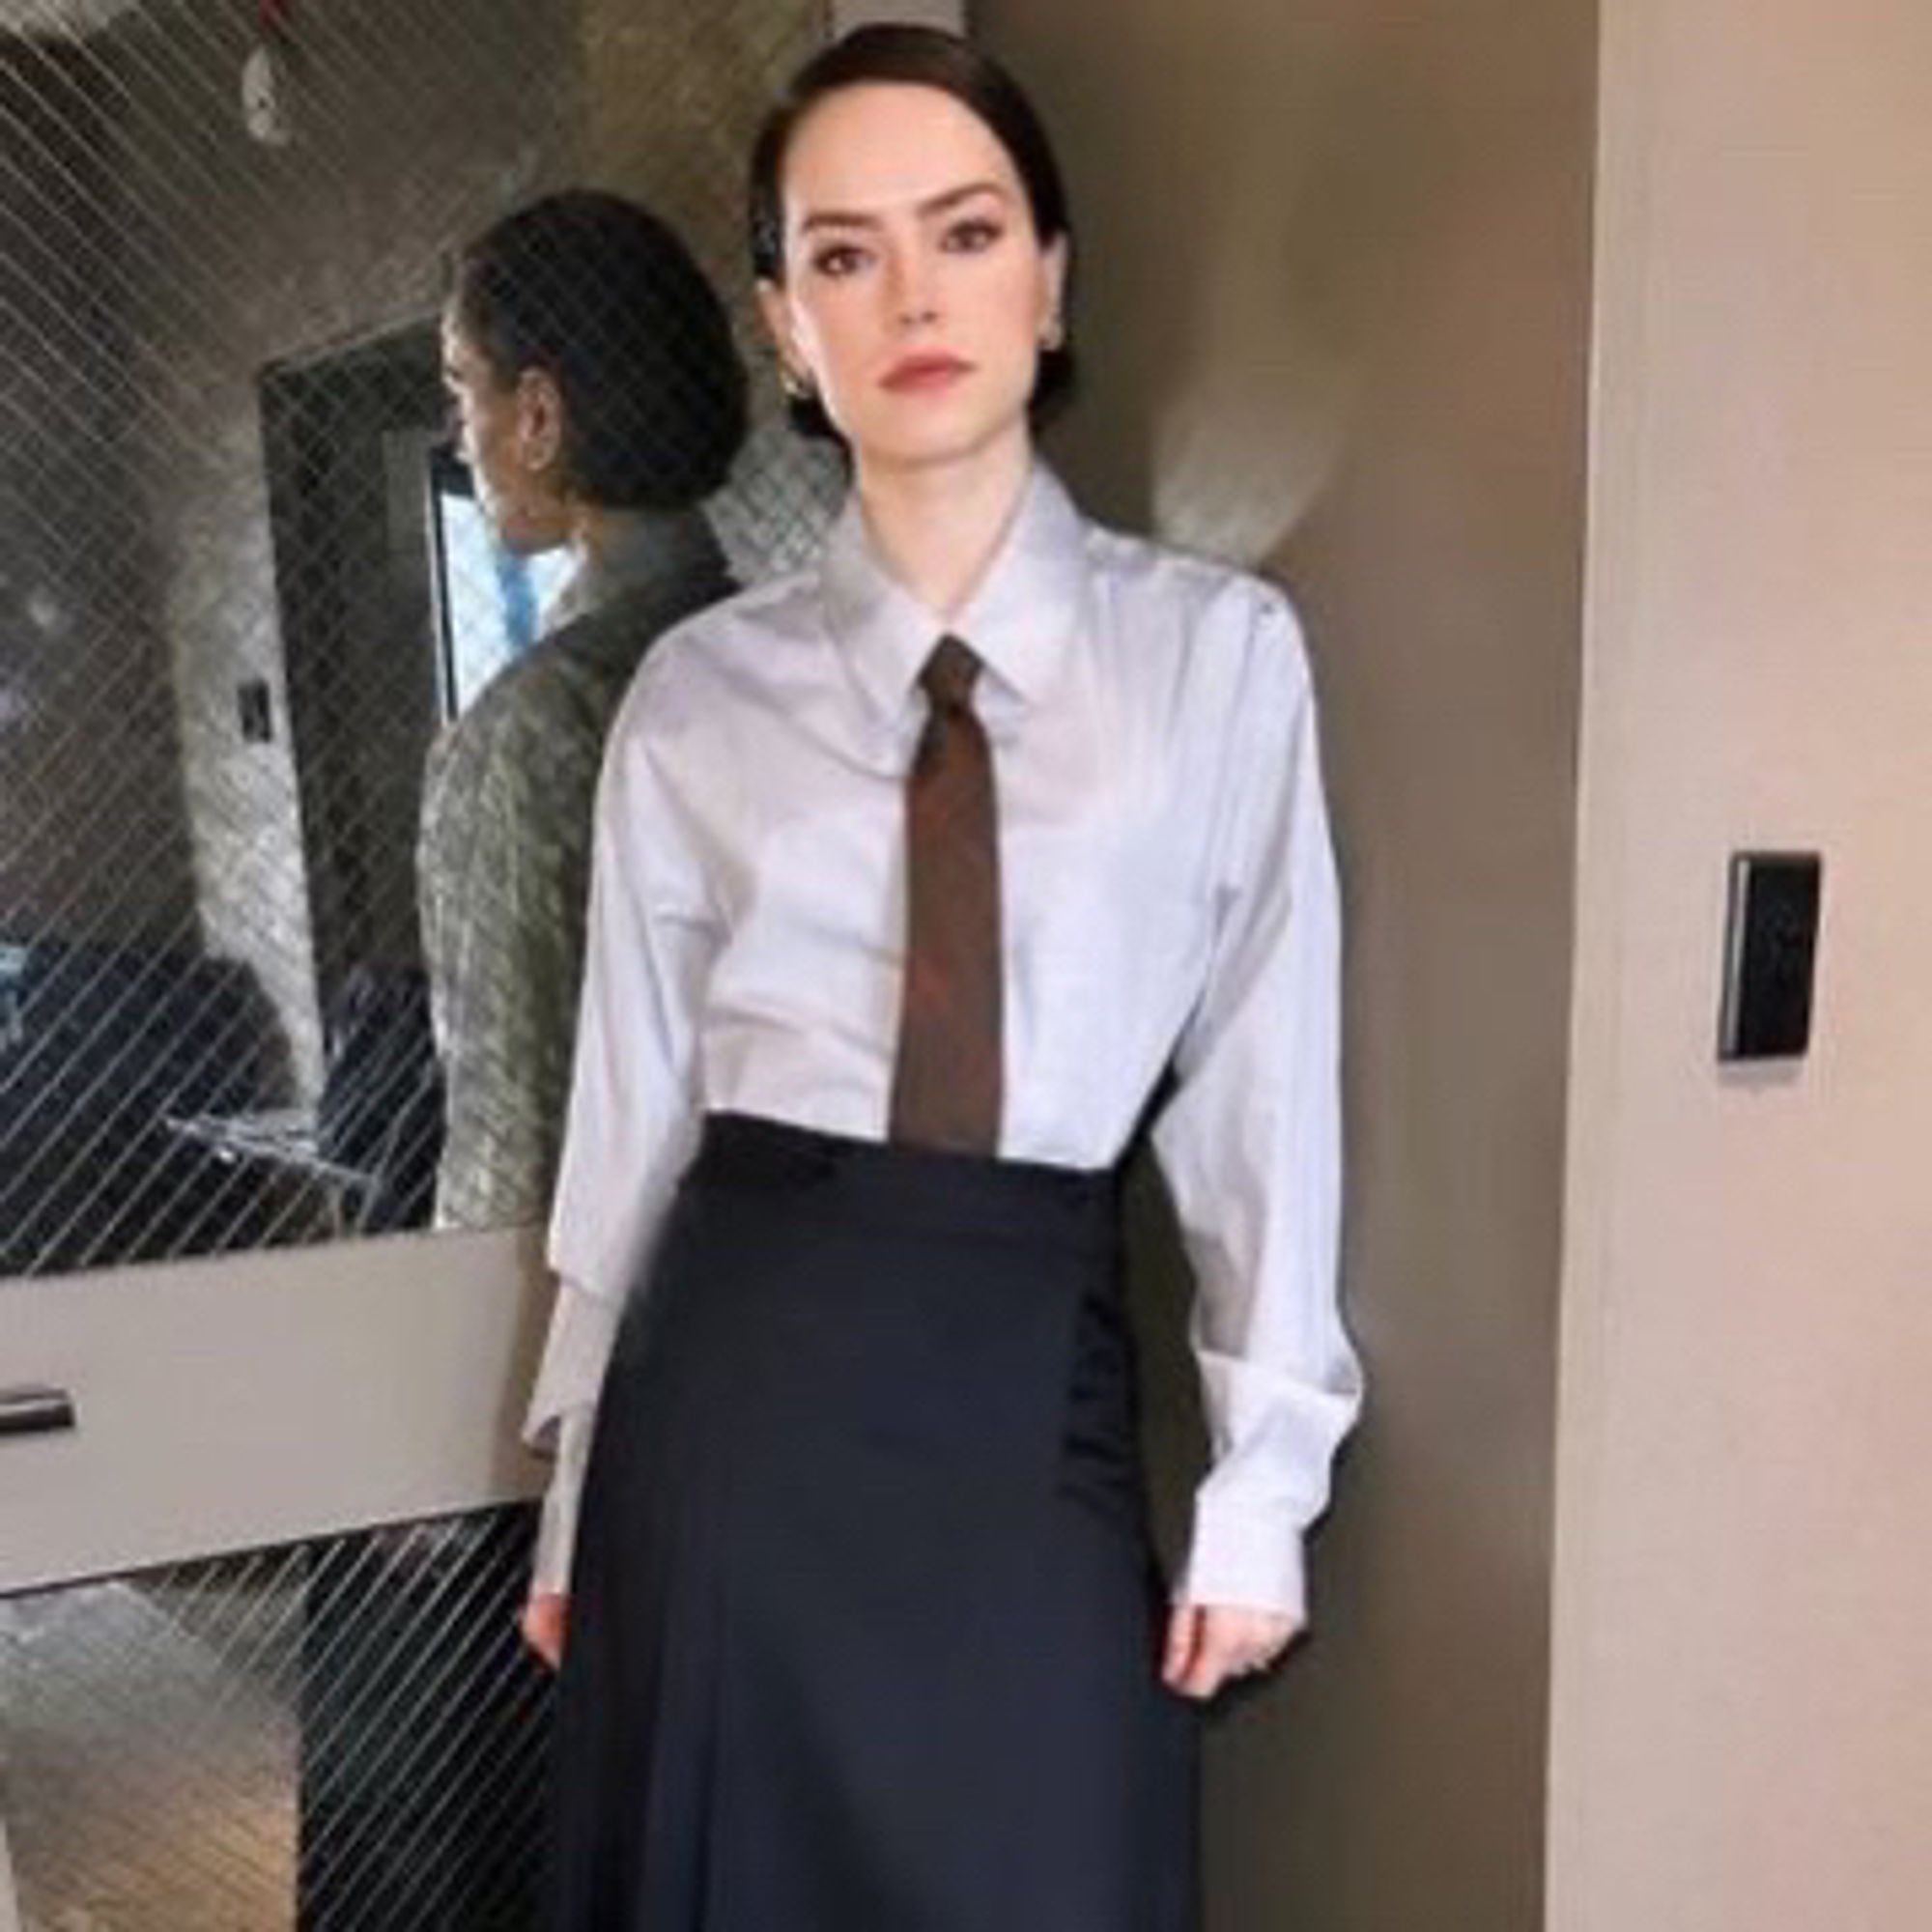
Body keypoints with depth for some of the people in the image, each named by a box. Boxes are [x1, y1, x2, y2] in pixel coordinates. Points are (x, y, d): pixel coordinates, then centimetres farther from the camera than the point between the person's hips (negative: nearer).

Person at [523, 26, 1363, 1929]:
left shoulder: (1220, 652, -1)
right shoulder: (699, 697, 1)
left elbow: (1260, 1090, -1)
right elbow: (632, 1106, 6)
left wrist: (1258, 1488, 0)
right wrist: (580, 1492, 11)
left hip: (1029, 1389, -1)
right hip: (742, 1368, 1)